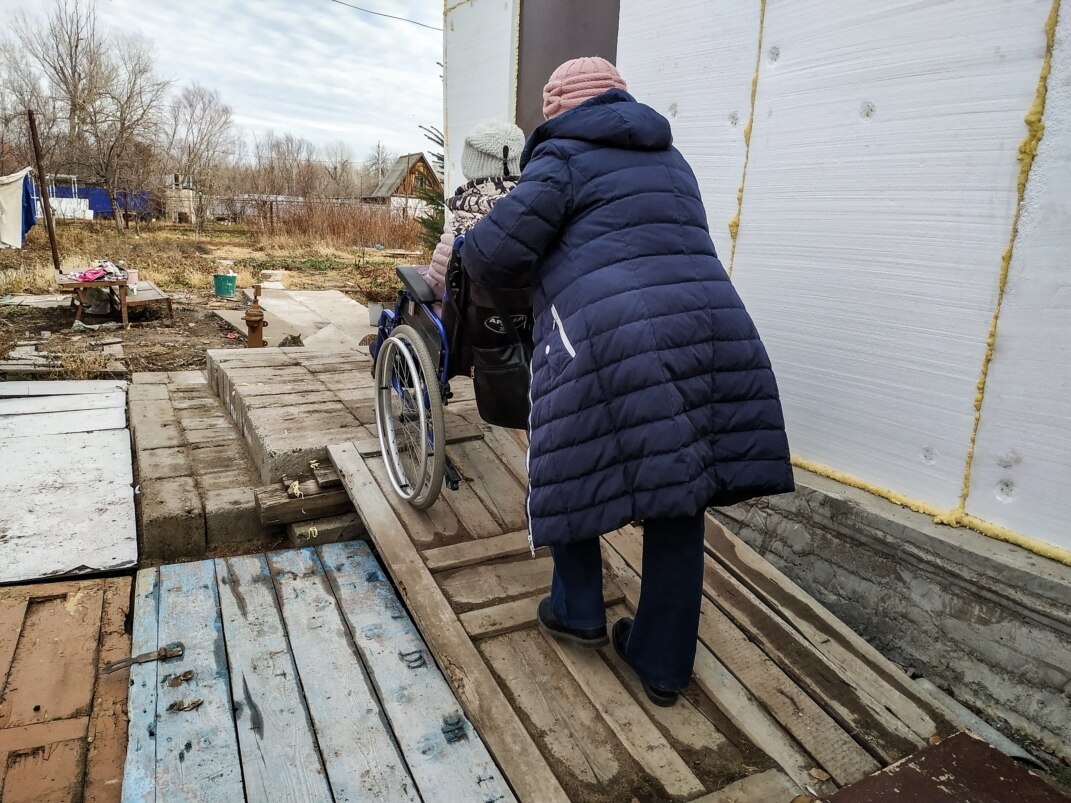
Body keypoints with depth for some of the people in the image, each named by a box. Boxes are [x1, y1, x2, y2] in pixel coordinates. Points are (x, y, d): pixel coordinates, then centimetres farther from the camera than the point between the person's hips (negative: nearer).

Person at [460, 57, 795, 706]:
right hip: (714, 334, 7)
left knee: (570, 474, 17)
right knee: (678, 503, 13)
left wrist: (479, 263, 21)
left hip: (612, 347, -6)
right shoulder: (670, 158, 28)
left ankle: (579, 612, 33)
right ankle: (664, 665, 25)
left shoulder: (564, 157, 6)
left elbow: (494, 252, -3)